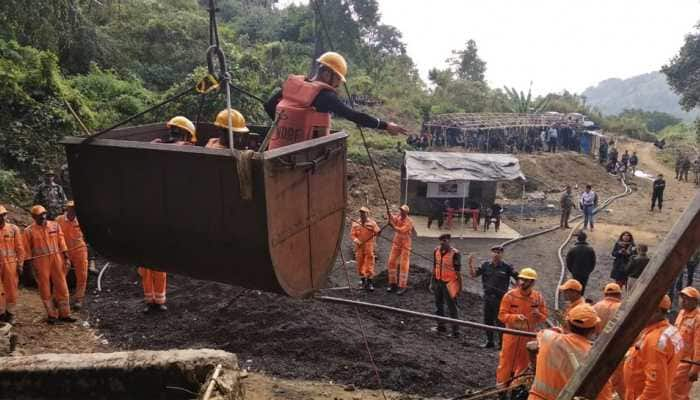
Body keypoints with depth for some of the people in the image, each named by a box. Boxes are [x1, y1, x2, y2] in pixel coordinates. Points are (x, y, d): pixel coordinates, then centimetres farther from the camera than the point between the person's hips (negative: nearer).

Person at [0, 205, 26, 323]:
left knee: (11, 289, 6)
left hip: (11, 264, 0)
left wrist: (20, 264, -1)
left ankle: (10, 313, 19)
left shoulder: (13, 228, 1)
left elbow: (20, 248, 2)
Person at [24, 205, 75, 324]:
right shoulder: (29, 231, -3)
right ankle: (51, 315, 18)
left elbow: (61, 242, 7)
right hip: (40, 262, -2)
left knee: (61, 287, 5)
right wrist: (29, 264, -2)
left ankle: (64, 314, 14)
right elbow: (27, 250, 0)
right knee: (45, 289, 6)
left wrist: (66, 257, 4)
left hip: (56, 259, 2)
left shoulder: (55, 226, 4)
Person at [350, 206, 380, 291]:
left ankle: (370, 282, -1)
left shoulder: (372, 223, 1)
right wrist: (357, 241, -14)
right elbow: (352, 234, 3)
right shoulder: (355, 223, 6)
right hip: (359, 247, 2)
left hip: (369, 247, -2)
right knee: (360, 264, 7)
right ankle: (363, 281, 20)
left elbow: (377, 231, -6)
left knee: (369, 263, -6)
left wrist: (377, 232, -29)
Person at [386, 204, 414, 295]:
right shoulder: (398, 217, 2)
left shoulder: (409, 221, -15)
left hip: (405, 245, -5)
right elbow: (393, 219, -17)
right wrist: (389, 215, -37)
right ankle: (393, 283, 18)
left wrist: (393, 226, -36)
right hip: (396, 243, 6)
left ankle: (402, 286, 2)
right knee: (392, 262, 5)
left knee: (403, 265, -3)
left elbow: (401, 230, -26)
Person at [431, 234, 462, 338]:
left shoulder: (454, 253, -17)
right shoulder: (437, 251, 2)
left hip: (449, 283, -7)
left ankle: (455, 331, 8)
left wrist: (459, 287, -10)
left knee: (452, 308, 0)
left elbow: (458, 271, -12)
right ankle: (441, 326, 33)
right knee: (438, 305, 17)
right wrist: (432, 282, 14)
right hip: (438, 282, 7)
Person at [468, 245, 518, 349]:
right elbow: (473, 275, 0)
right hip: (488, 297, 4)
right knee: (488, 320, 13)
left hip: (500, 298, -4)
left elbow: (518, 278, -3)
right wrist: (471, 264, -13)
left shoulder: (507, 267, -7)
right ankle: (489, 341, 27)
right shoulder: (486, 265, 2)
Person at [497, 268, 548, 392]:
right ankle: (501, 386, 19)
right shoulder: (510, 295, -14)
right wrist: (515, 317, -29)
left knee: (524, 363, 17)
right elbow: (502, 315, -12)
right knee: (506, 361, 4)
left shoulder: (538, 297, -5)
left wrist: (538, 315, -21)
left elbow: (544, 317, 3)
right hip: (512, 334, -3)